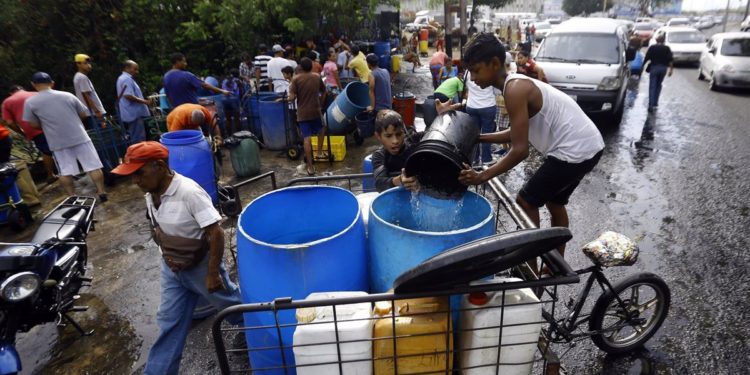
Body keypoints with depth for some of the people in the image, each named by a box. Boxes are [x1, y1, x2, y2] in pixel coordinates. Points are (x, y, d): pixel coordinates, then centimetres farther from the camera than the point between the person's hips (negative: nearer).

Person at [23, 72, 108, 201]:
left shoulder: (30, 102, -2)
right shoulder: (67, 95, 0)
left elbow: (35, 124, 4)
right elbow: (84, 114, 7)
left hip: (58, 142, 0)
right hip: (79, 137, 0)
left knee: (65, 172, 10)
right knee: (93, 167, 5)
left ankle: (72, 198, 14)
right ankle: (102, 193, 3)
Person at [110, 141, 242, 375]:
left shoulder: (189, 192, -31)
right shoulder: (151, 193, -6)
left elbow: (216, 233, -28)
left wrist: (213, 273, -23)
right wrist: (166, 257, 16)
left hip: (201, 267, -6)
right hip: (171, 269, 6)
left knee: (230, 305, 17)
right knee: (168, 322, 16)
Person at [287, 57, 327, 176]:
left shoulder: (296, 79, -8)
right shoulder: (317, 77, 2)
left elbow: (292, 98, -14)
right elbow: (323, 92, 14)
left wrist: (291, 89, 7)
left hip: (303, 113, -2)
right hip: (315, 111, 2)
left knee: (307, 139, -1)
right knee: (321, 130, 31)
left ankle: (310, 167, -1)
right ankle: (320, 151, 28)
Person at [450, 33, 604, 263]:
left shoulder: (514, 90, -20)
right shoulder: (518, 83, 10)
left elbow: (520, 150, -23)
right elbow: (519, 133, 17)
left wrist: (482, 176, -21)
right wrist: (479, 138, 11)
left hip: (574, 151, -10)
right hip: (587, 146, 10)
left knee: (525, 203, 1)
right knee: (554, 202, 24)